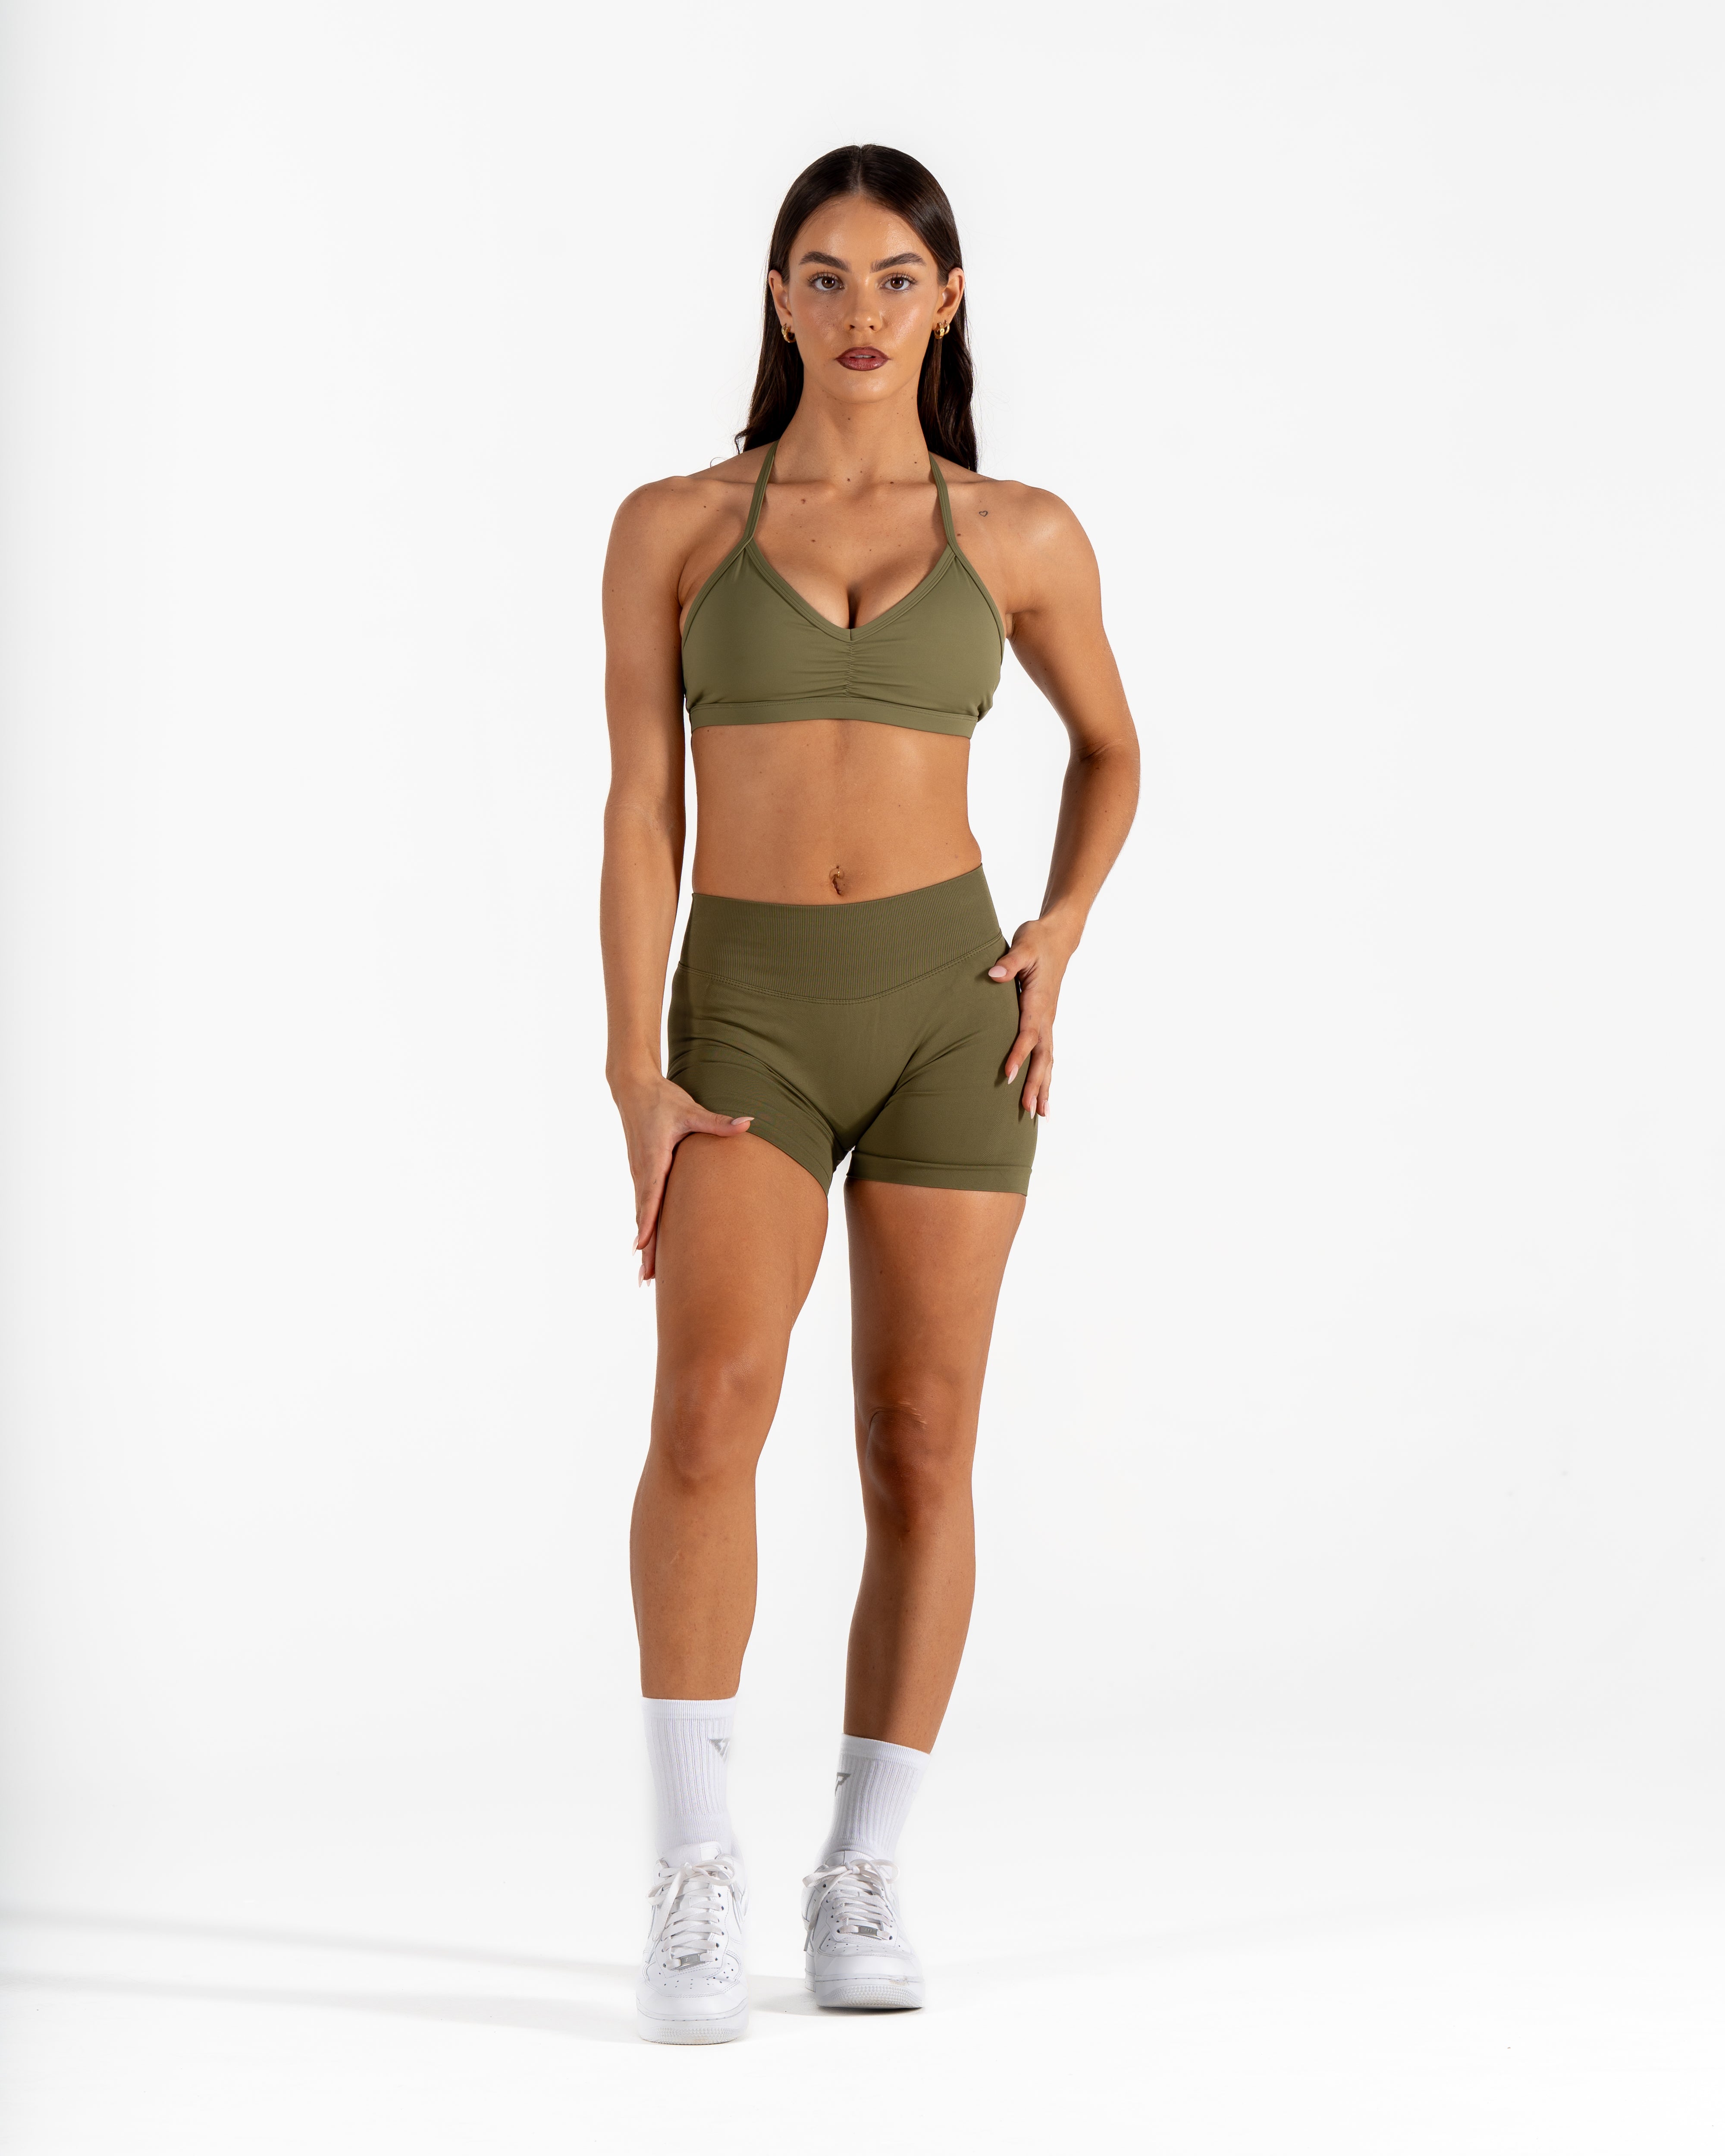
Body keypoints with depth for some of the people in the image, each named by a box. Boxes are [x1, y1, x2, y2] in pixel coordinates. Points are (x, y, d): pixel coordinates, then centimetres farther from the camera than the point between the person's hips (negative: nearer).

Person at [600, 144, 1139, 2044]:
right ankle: (695, 1872, -16)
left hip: (946, 1003, 1)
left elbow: (1110, 749, 20)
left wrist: (1059, 941, 3)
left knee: (921, 1448, 0)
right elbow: (639, 808, 0)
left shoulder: (1022, 536, 5)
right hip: (750, 1022, -1)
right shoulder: (671, 525, 3)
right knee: (711, 1404, -22)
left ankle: (864, 1880, 13)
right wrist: (635, 1080, -9)